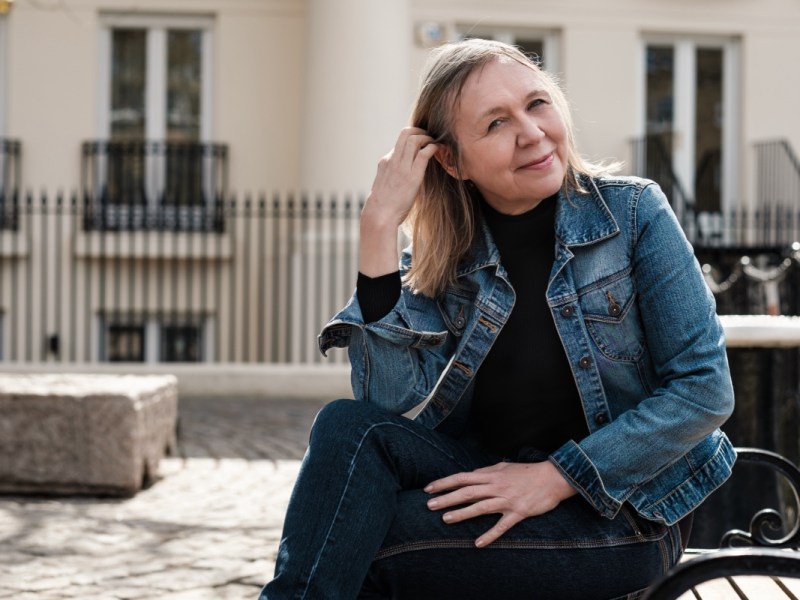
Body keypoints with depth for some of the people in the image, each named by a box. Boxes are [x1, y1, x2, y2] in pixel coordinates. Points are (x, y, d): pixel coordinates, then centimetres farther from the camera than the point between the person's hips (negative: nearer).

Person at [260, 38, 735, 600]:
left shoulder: (632, 212, -5)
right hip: (488, 485, 4)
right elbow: (397, 411, -13)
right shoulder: (444, 258, 2)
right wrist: (379, 227, -15)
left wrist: (555, 477, -16)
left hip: (619, 515, -4)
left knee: (353, 540, -25)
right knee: (350, 425, -24)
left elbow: (706, 387, -8)